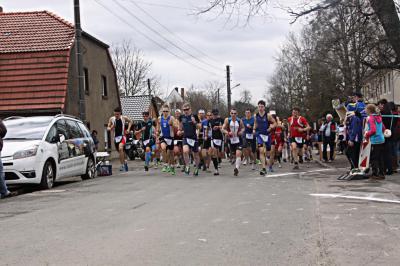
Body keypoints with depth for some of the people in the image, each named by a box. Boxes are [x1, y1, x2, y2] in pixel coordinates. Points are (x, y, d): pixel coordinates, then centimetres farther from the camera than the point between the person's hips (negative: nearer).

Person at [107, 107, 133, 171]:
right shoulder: (111, 119, 1)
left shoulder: (124, 118, -3)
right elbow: (108, 128, 9)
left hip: (122, 136, -4)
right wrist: (110, 128, -14)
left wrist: (128, 129, 5)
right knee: (121, 151, 14)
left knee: (120, 148, -28)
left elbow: (130, 121, 16)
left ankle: (122, 165, -25)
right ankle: (125, 161, 40)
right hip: (116, 137, 4)